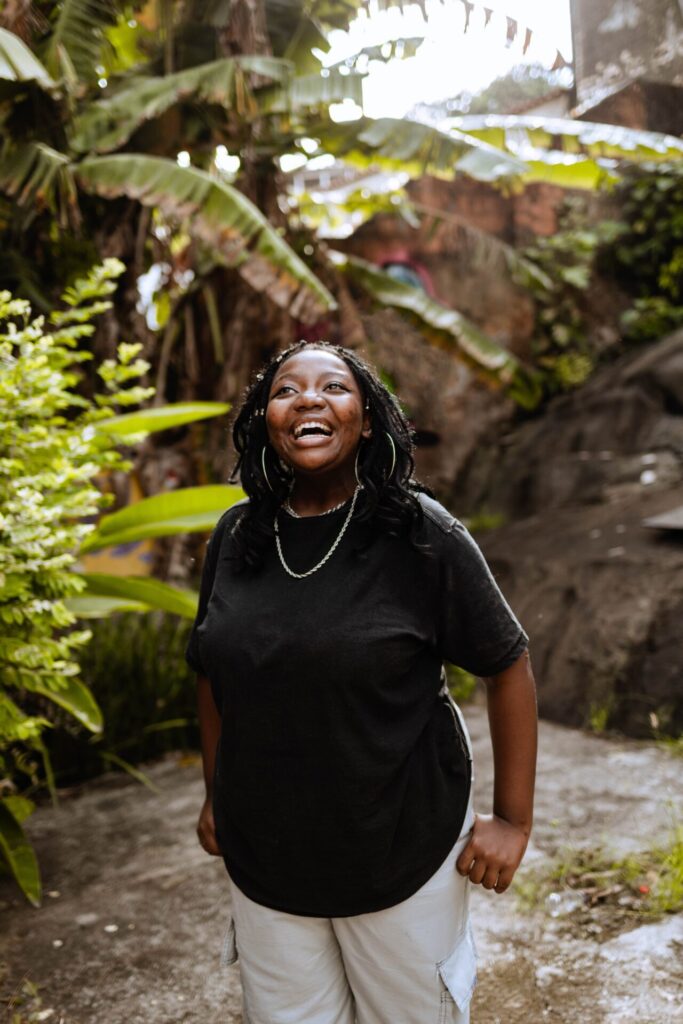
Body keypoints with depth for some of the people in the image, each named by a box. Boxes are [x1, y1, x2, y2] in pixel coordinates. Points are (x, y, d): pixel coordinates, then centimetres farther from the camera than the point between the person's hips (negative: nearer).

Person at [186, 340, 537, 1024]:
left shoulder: (421, 536, -14)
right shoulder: (235, 537, -2)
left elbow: (507, 666, -8)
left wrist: (513, 819, -8)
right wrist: (215, 796, 15)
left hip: (404, 853, -3)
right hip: (264, 858, 3)